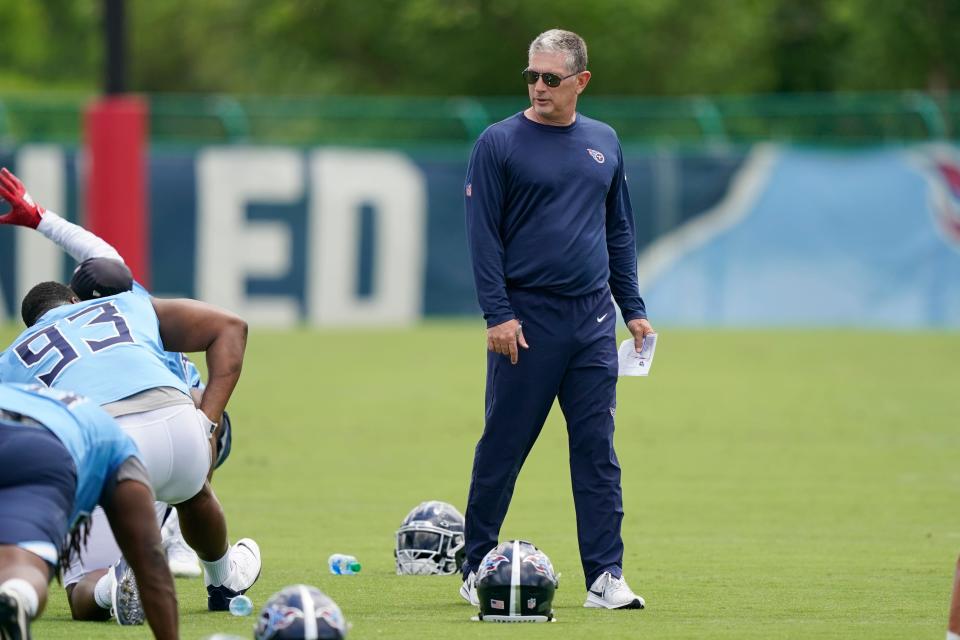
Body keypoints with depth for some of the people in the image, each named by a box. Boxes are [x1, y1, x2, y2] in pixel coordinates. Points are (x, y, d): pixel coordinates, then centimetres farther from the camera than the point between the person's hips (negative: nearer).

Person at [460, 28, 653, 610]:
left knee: (597, 450, 1)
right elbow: (484, 234, -5)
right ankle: (477, 569, 12)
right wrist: (498, 314, -13)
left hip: (593, 321, 4)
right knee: (503, 448, 1)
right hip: (527, 320, -4)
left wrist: (634, 309, 12)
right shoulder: (500, 144, -2)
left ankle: (606, 577, 1)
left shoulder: (603, 143, 12)